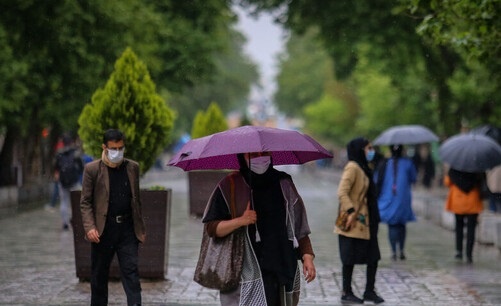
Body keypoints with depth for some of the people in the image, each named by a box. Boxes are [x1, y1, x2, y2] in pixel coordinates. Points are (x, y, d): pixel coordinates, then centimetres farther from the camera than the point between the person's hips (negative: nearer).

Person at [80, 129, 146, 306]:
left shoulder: (132, 168, 8)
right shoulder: (92, 169, -2)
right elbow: (85, 202, -3)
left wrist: (140, 228, 12)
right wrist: (90, 227, -15)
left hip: (127, 229, 2)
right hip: (103, 230, -2)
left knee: (131, 274, -5)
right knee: (99, 276, 9)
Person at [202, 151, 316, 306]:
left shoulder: (283, 183, 9)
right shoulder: (230, 186, -1)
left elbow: (300, 226, 12)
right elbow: (211, 227, -1)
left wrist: (307, 256, 1)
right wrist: (240, 221, -17)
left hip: (282, 269, 4)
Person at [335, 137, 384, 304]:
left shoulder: (363, 168, 15)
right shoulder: (352, 167, -14)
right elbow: (342, 193, -22)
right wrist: (351, 212, -26)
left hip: (365, 220, 9)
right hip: (353, 222, -9)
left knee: (373, 257, 8)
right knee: (351, 257, 0)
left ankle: (369, 291, 14)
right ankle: (346, 293, 9)